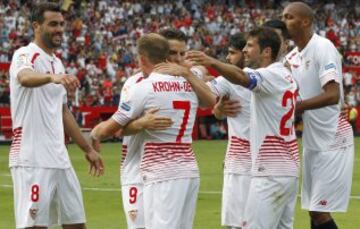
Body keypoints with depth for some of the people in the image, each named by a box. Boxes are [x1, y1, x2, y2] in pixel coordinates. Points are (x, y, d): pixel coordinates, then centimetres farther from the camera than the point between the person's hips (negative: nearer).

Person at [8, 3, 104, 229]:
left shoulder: (58, 63, 18)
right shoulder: (25, 55, -8)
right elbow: (25, 77, -33)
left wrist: (88, 149, 27)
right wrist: (52, 77, -54)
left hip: (59, 158, 8)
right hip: (32, 159, -8)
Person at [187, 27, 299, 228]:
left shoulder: (271, 75, -14)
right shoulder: (286, 76, 16)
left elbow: (242, 78, -34)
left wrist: (212, 62, -50)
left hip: (271, 172, -10)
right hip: (290, 168, 10)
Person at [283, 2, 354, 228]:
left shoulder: (323, 47, -14)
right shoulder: (292, 57, 10)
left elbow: (332, 95, -23)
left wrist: (297, 106, -23)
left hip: (332, 142, -8)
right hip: (312, 142, 8)